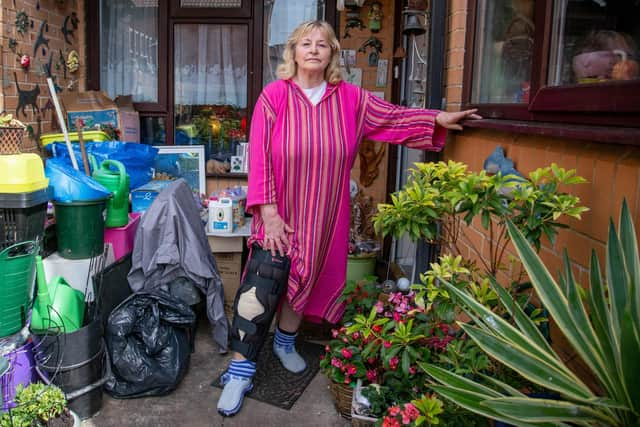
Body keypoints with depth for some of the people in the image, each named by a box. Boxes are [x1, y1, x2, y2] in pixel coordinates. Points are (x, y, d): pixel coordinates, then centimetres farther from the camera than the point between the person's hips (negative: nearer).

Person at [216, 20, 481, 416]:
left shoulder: (351, 99, 1)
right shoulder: (274, 95, -9)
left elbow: (393, 116, 6)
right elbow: (259, 155, -12)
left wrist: (436, 119, -7)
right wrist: (268, 211, -16)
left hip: (323, 218, 4)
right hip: (277, 216, -3)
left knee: (304, 281, 17)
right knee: (260, 291, -5)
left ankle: (285, 342, 42)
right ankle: (241, 370, 8)